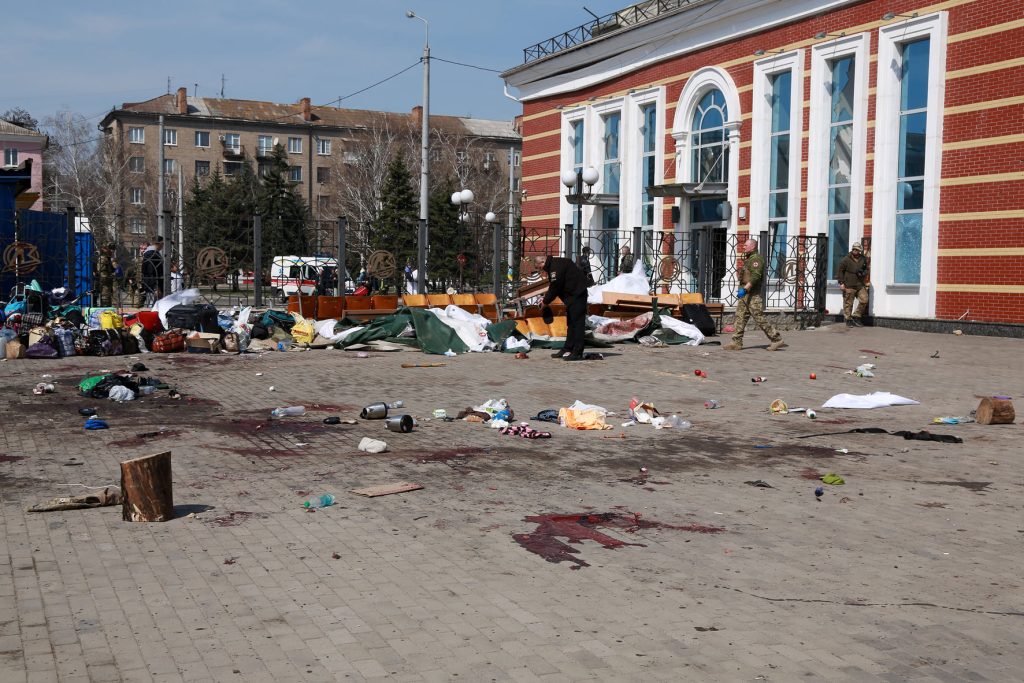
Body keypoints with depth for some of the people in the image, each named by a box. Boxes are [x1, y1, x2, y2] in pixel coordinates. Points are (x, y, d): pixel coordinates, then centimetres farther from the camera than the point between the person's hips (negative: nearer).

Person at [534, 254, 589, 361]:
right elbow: (553, 286, 18)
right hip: (572, 295, 11)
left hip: (577, 295, -11)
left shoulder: (556, 267, -19)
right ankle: (567, 349, 21)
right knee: (571, 322, 14)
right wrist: (546, 300, 7)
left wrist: (545, 302, -7)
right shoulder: (553, 265, 14)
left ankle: (577, 353, -13)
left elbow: (555, 287, -18)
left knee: (577, 322, -11)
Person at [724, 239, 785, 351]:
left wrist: (745, 288, -30)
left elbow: (755, 276, -24)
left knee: (759, 318, -9)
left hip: (753, 294, -10)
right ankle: (736, 343, 2)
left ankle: (777, 339, -2)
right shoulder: (749, 259, 20)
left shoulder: (756, 258, -12)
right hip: (745, 294, 10)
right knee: (740, 317, 4)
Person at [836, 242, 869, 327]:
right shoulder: (846, 259, -3)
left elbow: (866, 269, 28)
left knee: (864, 300, -4)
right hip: (849, 286, -5)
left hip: (860, 285, 5)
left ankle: (856, 317, 11)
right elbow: (839, 271, -2)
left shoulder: (863, 259, 12)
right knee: (848, 303, -1)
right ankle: (848, 320, 10)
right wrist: (841, 282, -9)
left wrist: (864, 273, 4)